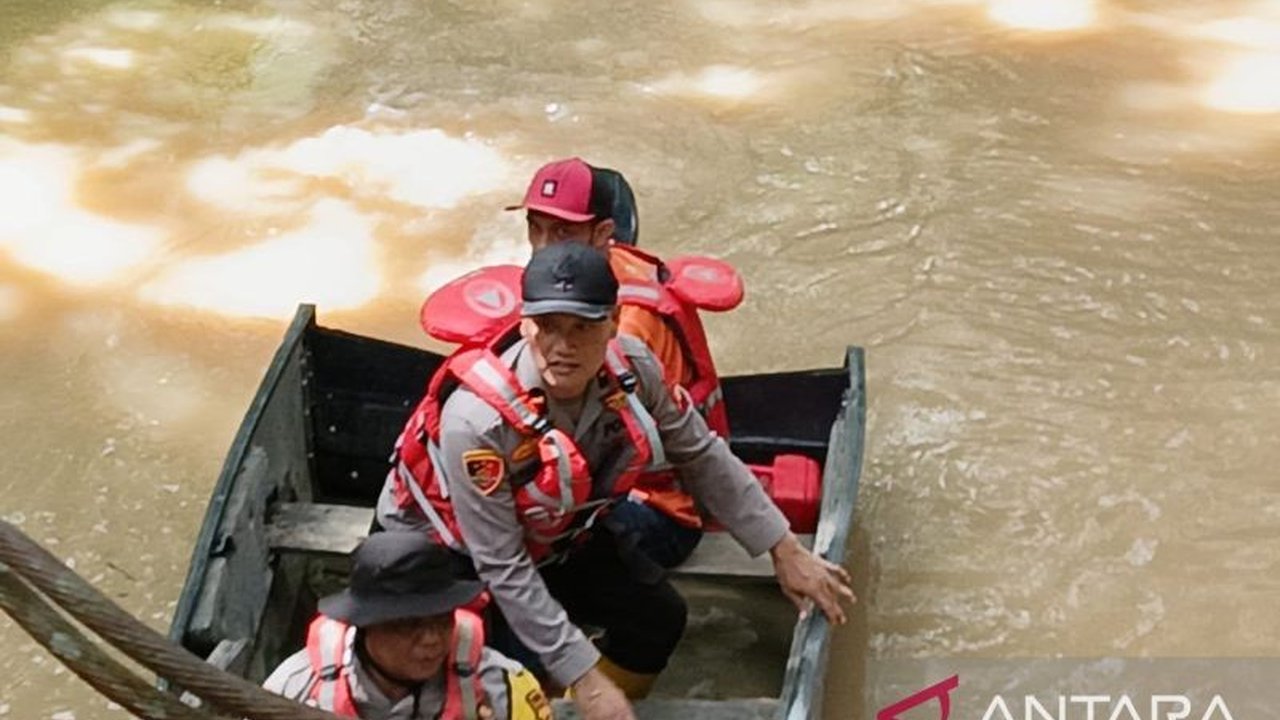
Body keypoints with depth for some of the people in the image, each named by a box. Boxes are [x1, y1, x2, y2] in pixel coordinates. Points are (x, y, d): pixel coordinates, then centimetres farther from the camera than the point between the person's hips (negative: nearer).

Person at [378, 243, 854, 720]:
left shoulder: (631, 369, -23)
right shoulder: (479, 420, -38)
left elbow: (702, 457, -6)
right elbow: (502, 569, -31)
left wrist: (784, 550, -3)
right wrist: (584, 677, -29)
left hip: (552, 537, 6)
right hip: (445, 554, -5)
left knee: (658, 616, -2)